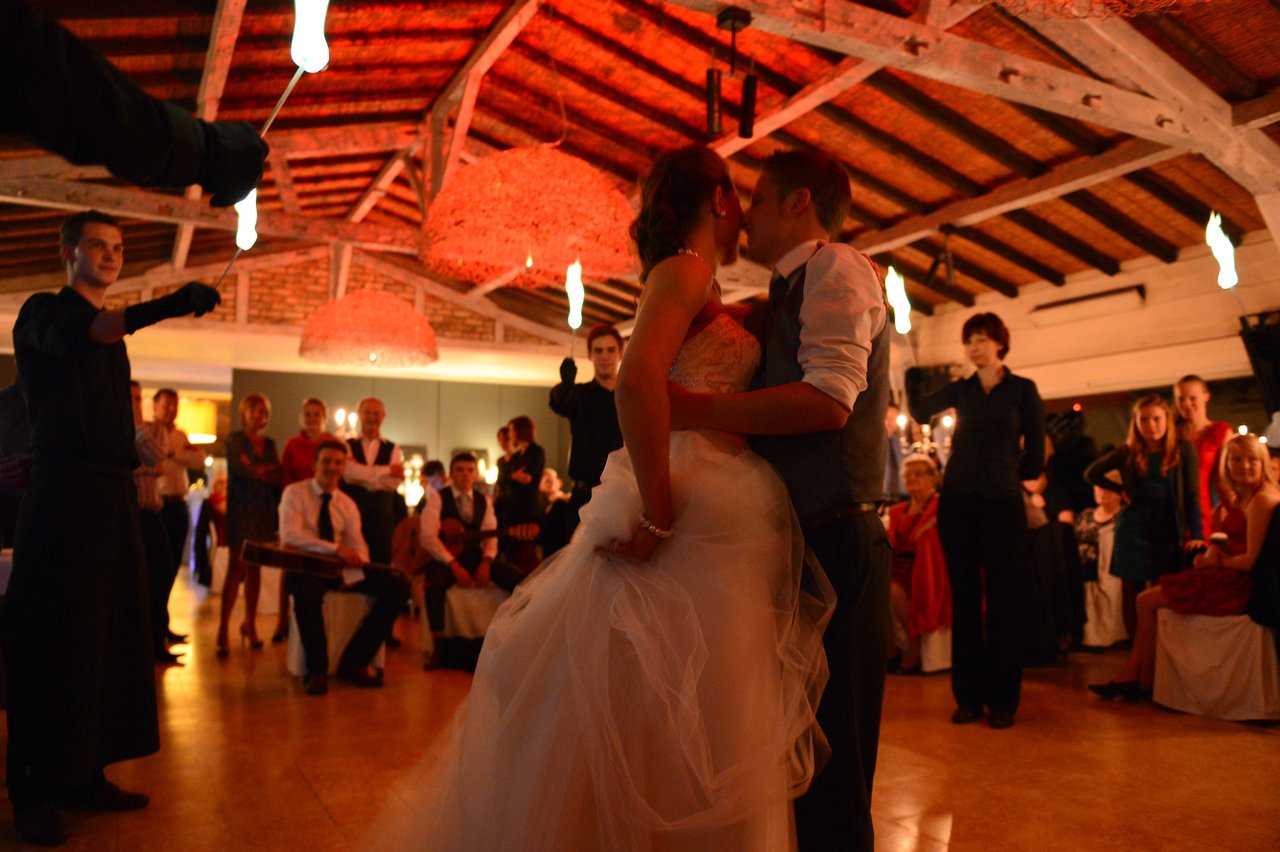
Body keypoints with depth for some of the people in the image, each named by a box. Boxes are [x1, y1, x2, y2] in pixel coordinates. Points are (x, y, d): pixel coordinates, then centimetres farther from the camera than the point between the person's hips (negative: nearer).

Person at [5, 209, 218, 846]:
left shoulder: (110, 332, 22)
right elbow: (83, 335, -28)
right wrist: (166, 306, -45)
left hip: (112, 496, 8)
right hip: (61, 494, -7)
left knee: (108, 636, 8)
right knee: (53, 642, -5)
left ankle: (83, 775, 16)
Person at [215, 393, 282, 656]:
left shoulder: (269, 444, 15)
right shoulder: (234, 439, 3)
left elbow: (277, 479, 8)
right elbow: (240, 469, -13)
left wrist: (257, 470, -6)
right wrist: (267, 473, -3)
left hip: (264, 511, 4)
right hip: (241, 510, -4)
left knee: (255, 568, 5)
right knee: (237, 567, -9)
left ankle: (250, 624, 13)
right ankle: (223, 629, -8)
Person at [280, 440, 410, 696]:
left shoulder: (347, 504, 13)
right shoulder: (295, 493, -2)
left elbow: (357, 545, 4)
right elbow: (290, 535, -18)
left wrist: (354, 572, -19)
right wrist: (336, 549, -28)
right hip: (304, 567, -5)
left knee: (398, 587, -13)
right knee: (307, 591, -43)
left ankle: (353, 662, -8)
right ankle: (317, 670, -22)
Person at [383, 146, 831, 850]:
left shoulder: (704, 292, 21)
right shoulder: (685, 270, -8)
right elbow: (637, 380, -25)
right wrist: (659, 514, -23)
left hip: (724, 525, 9)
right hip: (697, 524, -9)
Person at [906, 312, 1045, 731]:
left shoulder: (1022, 389, 3)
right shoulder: (960, 390, 9)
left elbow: (1035, 455, 3)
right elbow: (921, 410, -9)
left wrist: (1005, 471, 10)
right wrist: (912, 367, -15)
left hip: (1003, 503, -2)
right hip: (957, 502, 3)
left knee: (1000, 601, 1)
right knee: (964, 598, 5)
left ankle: (1002, 700, 9)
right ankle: (968, 696, 12)